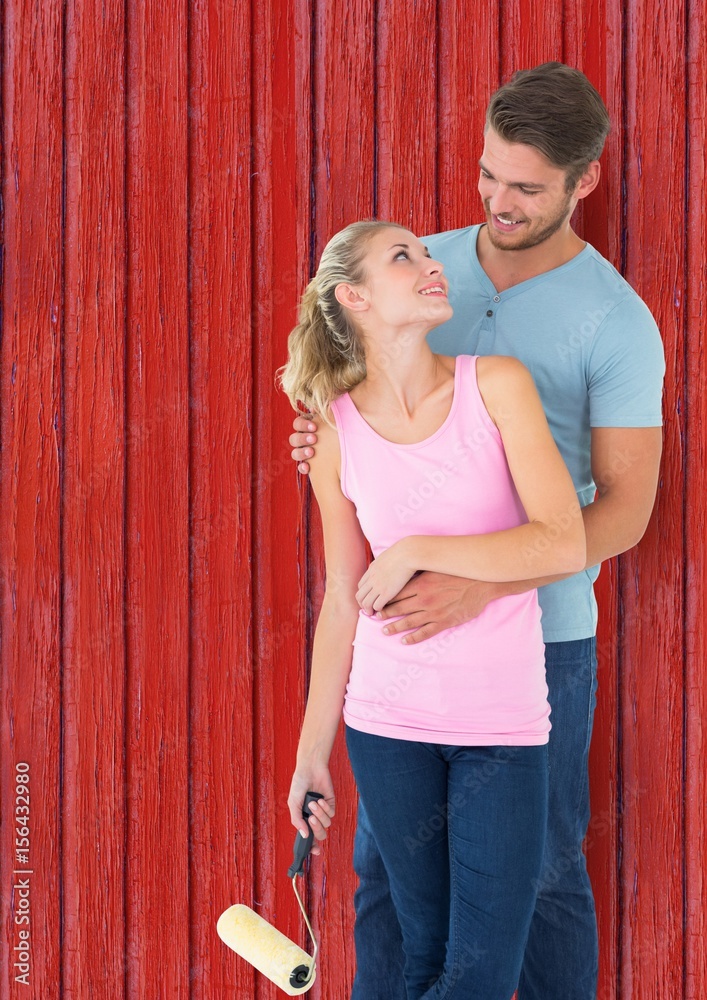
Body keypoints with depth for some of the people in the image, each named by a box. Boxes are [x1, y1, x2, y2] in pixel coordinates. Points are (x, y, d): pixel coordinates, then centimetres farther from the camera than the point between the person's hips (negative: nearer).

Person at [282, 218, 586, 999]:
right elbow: (342, 603, 7)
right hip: (388, 724, 1)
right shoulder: (338, 434, -1)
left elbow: (565, 544, -14)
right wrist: (312, 750, 10)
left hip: (504, 725, -1)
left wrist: (415, 553, -14)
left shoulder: (497, 385, -5)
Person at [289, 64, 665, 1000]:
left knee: (544, 868, 7)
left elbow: (624, 509, -14)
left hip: (541, 630, -4)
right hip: (412, 613, 4)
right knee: (386, 857, 10)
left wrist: (483, 585, -26)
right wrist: (328, 440, -8)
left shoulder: (617, 322, -10)